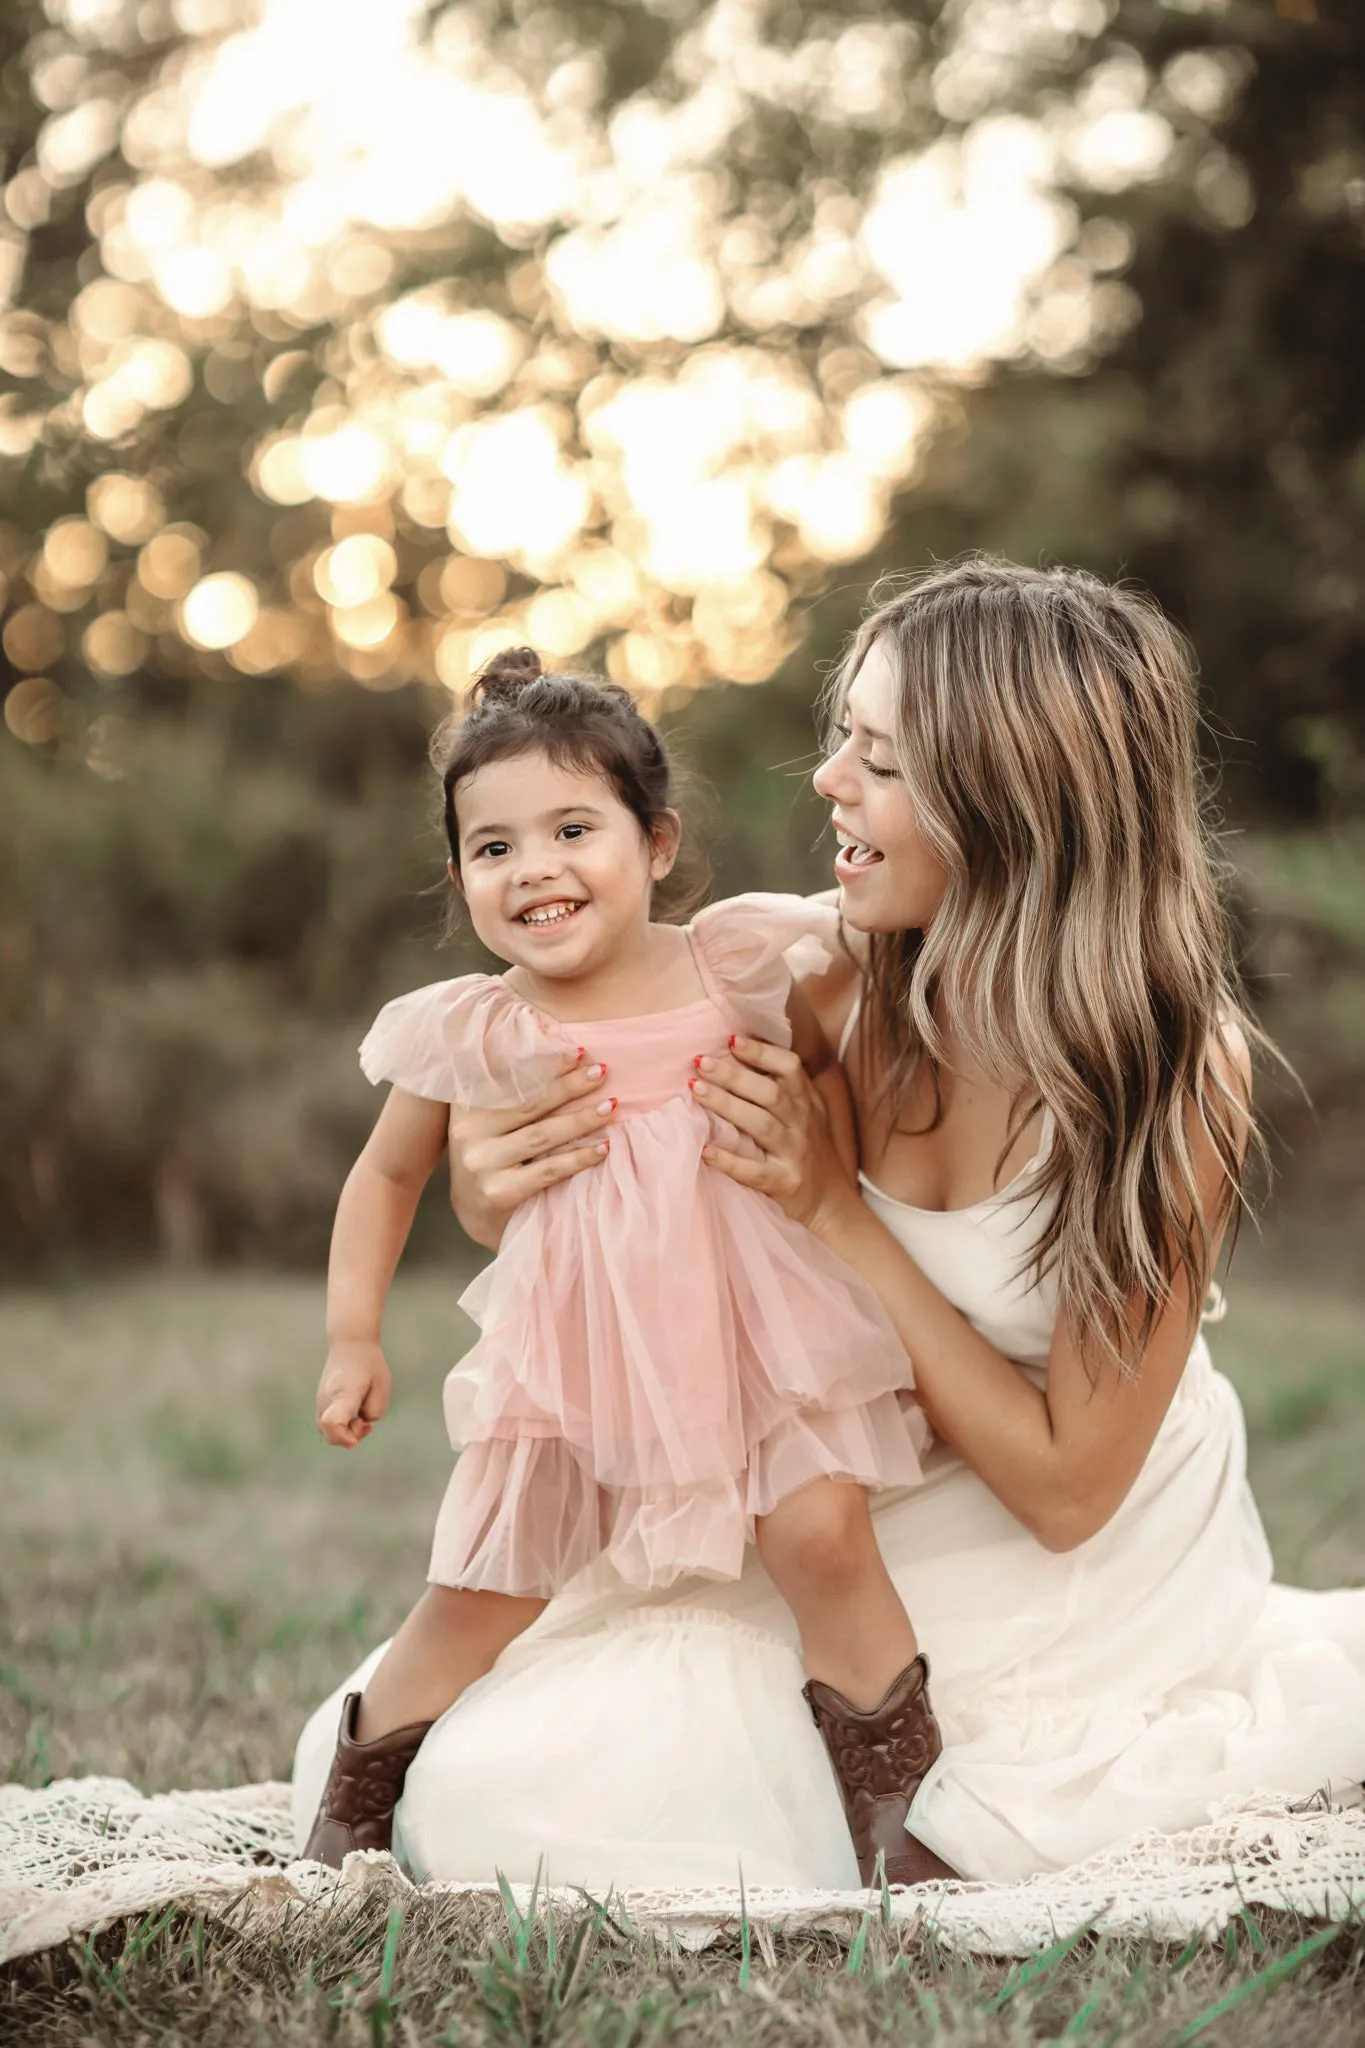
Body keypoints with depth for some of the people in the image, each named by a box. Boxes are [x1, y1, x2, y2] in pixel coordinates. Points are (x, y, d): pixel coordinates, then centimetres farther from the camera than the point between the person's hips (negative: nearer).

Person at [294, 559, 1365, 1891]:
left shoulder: (1180, 1067, -21)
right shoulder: (814, 989, -13)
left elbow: (1067, 1486, -19)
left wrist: (834, 1213, -25)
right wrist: (498, 1203, -23)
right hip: (848, 1564, 3)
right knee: (475, 1790, -12)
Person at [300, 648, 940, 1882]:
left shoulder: (732, 967, -9)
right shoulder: (467, 1036, -6)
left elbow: (834, 1060, 12)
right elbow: (386, 1177, 11)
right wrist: (353, 1340, 7)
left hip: (754, 1327, -1)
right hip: (572, 1355, 1)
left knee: (822, 1536, -18)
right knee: (478, 1599, 7)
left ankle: (900, 1813, -2)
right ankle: (349, 1827, 27)